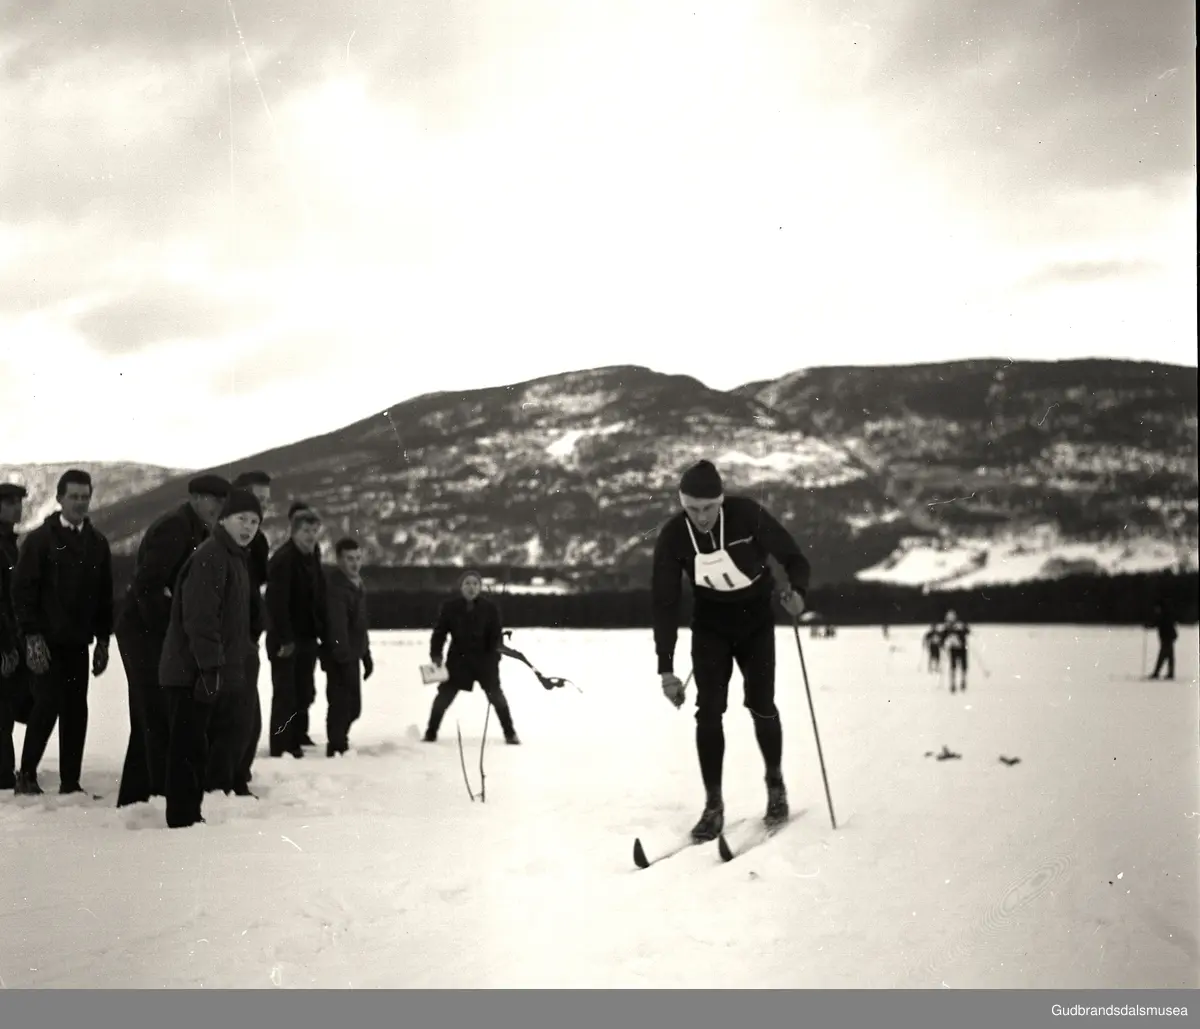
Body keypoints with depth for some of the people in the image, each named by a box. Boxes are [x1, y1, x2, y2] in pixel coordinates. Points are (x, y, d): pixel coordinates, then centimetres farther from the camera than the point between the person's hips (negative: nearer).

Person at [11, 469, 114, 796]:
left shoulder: (97, 542, 11)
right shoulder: (40, 539, -3)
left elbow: (105, 594, 14)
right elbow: (22, 589, -6)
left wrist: (102, 639, 9)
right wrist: (32, 635, -13)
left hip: (79, 641, 4)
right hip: (47, 641, -4)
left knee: (76, 709, 3)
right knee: (48, 703, -10)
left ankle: (70, 782, 8)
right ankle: (26, 774, 6)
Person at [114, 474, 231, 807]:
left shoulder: (193, 530, 15)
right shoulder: (175, 527, -16)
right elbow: (147, 584, -23)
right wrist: (162, 629, -18)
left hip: (148, 633, 10)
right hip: (145, 633, -10)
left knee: (149, 719, 14)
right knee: (161, 718, -9)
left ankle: (134, 795, 21)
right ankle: (164, 793, -8)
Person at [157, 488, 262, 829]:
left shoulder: (234, 557, 17)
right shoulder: (210, 557, -15)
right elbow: (199, 618, -23)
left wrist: (241, 655, 21)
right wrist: (211, 667, -25)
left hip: (209, 672, 10)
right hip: (194, 672, -10)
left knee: (192, 746, 15)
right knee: (189, 747, -5)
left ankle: (191, 816, 22)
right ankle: (182, 820, -1)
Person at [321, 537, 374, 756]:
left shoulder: (358, 584, 14)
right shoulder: (334, 584, -17)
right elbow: (337, 623, -26)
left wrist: (366, 654, 20)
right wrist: (343, 655, -31)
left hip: (352, 654, 9)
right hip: (339, 657, -9)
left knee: (352, 706, 16)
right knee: (342, 703, -10)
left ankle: (339, 742, 31)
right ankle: (336, 747, -3)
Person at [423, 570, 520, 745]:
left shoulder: (489, 607, -8)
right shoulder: (450, 607, -8)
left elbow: (496, 634, -3)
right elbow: (440, 632, -3)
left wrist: (495, 656, -10)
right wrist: (436, 655, -10)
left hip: (484, 657, 0)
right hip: (459, 657, 0)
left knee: (496, 694, 3)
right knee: (444, 694, 3)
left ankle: (510, 733, 14)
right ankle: (431, 733, 15)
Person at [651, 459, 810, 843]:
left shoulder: (749, 516, -24)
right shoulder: (672, 536, -19)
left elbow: (794, 558, -14)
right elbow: (665, 603, -14)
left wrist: (797, 590, -37)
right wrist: (666, 668, -17)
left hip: (755, 620, -1)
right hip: (710, 625, 1)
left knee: (761, 704, -6)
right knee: (709, 710, -9)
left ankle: (775, 783, 20)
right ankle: (713, 805, -1)